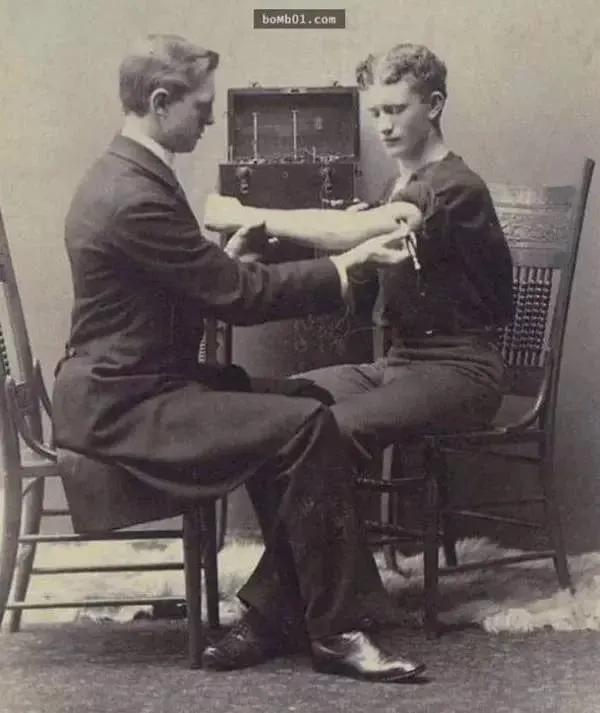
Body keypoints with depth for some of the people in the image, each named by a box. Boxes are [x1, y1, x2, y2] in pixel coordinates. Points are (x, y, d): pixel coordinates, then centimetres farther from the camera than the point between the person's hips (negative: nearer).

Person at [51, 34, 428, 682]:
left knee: (290, 411, 1)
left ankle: (275, 612, 2)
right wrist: (350, 264, -13)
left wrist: (230, 254, 6)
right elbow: (241, 297, -20)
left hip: (127, 385, 10)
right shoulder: (135, 198, -23)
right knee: (307, 426, -18)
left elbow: (194, 281, 20)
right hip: (122, 405, -10)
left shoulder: (124, 176, 11)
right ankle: (337, 630, -8)